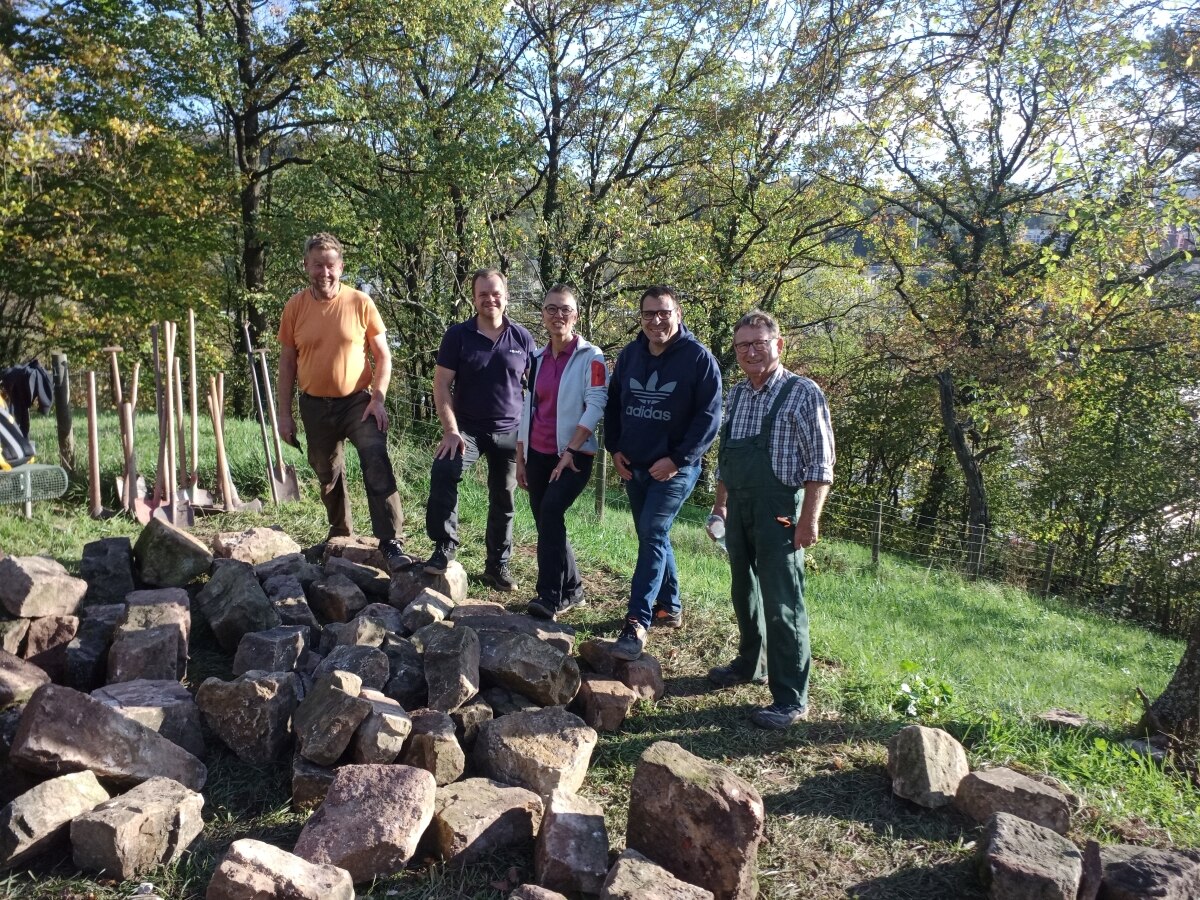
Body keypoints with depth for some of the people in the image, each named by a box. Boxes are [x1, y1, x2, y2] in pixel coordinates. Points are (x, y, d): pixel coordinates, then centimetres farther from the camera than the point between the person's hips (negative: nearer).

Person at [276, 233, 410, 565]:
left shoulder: (360, 303, -7)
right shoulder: (295, 307, 0)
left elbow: (383, 355, -2)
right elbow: (287, 363, 5)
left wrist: (378, 398, -14)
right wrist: (285, 413, 3)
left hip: (357, 401, -3)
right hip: (316, 406, 3)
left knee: (377, 464, -21)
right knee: (327, 475, 16)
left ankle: (391, 543, -20)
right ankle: (341, 536, 36)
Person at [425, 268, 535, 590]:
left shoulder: (522, 338, 0)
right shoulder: (458, 335, -3)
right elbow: (442, 384, -6)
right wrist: (451, 429, -16)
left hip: (510, 432, 2)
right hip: (467, 428, -1)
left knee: (503, 501, 8)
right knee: (443, 471, -27)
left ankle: (498, 565, 23)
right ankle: (444, 546, -14)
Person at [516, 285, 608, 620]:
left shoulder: (590, 357, -7)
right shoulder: (538, 358, 11)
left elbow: (595, 406, -14)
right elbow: (528, 409, 15)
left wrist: (570, 451, -19)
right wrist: (520, 458, 12)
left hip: (574, 455, -6)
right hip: (539, 454, 6)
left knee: (551, 510, -24)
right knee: (546, 520, 9)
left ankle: (550, 597, -18)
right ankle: (571, 589, 26)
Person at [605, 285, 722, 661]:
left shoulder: (698, 358, -10)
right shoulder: (630, 354, 7)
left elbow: (709, 415, -12)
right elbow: (613, 403, 14)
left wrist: (678, 459, -17)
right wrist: (614, 449, 4)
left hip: (674, 468, -6)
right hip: (633, 467, 6)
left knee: (652, 535, -16)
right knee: (653, 536, 14)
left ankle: (637, 622, -15)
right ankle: (669, 607, 31)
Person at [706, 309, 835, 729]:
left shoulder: (802, 393, -10)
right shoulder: (736, 395, 10)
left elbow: (820, 463, -12)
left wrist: (809, 518, -16)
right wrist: (721, 504, 18)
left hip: (778, 511, -7)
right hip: (739, 509, 7)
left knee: (782, 604, -4)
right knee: (744, 593, 19)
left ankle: (791, 699, 7)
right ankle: (750, 664, 39)